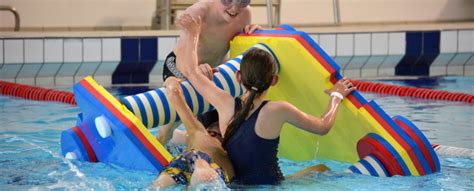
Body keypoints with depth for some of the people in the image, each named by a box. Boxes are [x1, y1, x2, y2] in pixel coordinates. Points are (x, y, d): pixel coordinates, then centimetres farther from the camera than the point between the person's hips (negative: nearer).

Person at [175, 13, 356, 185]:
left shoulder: (226, 105, -3)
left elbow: (190, 70, 12)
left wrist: (193, 34, 29)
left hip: (236, 183, 5)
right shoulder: (278, 111, -11)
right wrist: (336, 96, 24)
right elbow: (323, 126, 5)